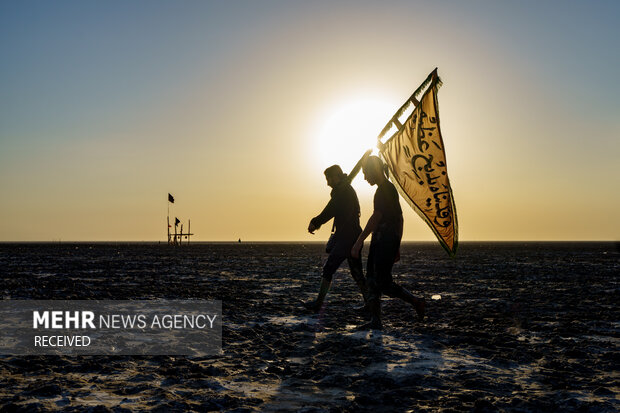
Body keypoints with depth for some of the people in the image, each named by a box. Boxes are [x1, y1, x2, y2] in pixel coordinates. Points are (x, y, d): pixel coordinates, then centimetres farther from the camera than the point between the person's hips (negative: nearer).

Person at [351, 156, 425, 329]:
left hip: (384, 243, -10)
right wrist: (397, 247, 27)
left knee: (384, 284, -6)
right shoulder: (390, 189, 20)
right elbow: (399, 219, 24)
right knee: (372, 281, 6)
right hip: (379, 242, 10)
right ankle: (375, 321, 6)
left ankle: (416, 302, 9)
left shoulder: (385, 190, -13)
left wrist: (359, 242, -24)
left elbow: (376, 217, -22)